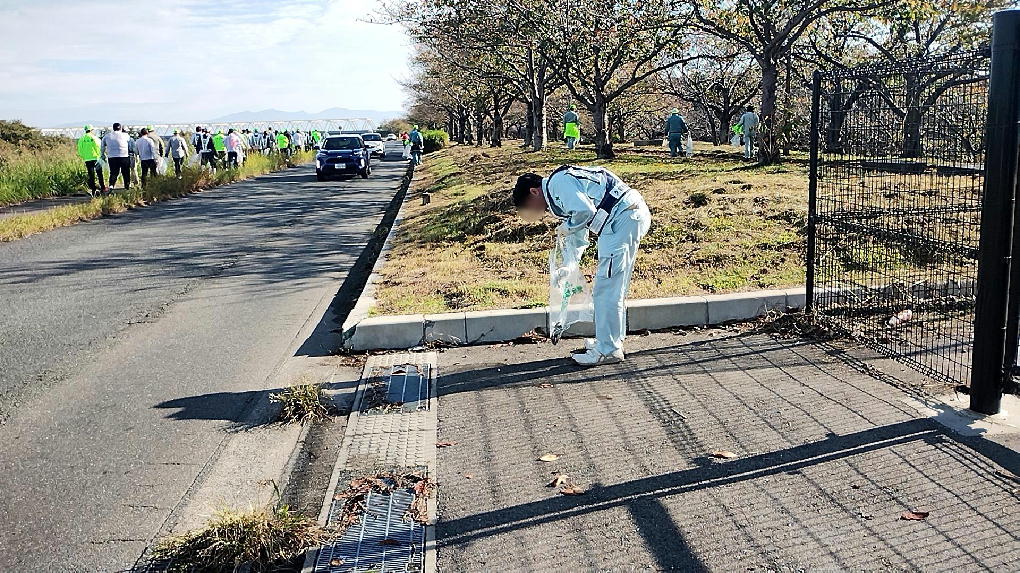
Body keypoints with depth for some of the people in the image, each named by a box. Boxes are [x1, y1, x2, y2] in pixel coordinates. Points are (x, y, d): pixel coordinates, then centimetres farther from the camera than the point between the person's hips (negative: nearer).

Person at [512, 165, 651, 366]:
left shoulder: (558, 183, -8)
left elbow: (585, 211, -22)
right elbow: (578, 237, 31)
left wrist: (567, 228, -2)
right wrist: (568, 267, 34)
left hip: (623, 219, -11)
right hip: (633, 215, 11)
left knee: (606, 288, -5)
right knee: (616, 286, 20)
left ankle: (608, 350, 2)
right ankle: (613, 339, 31)